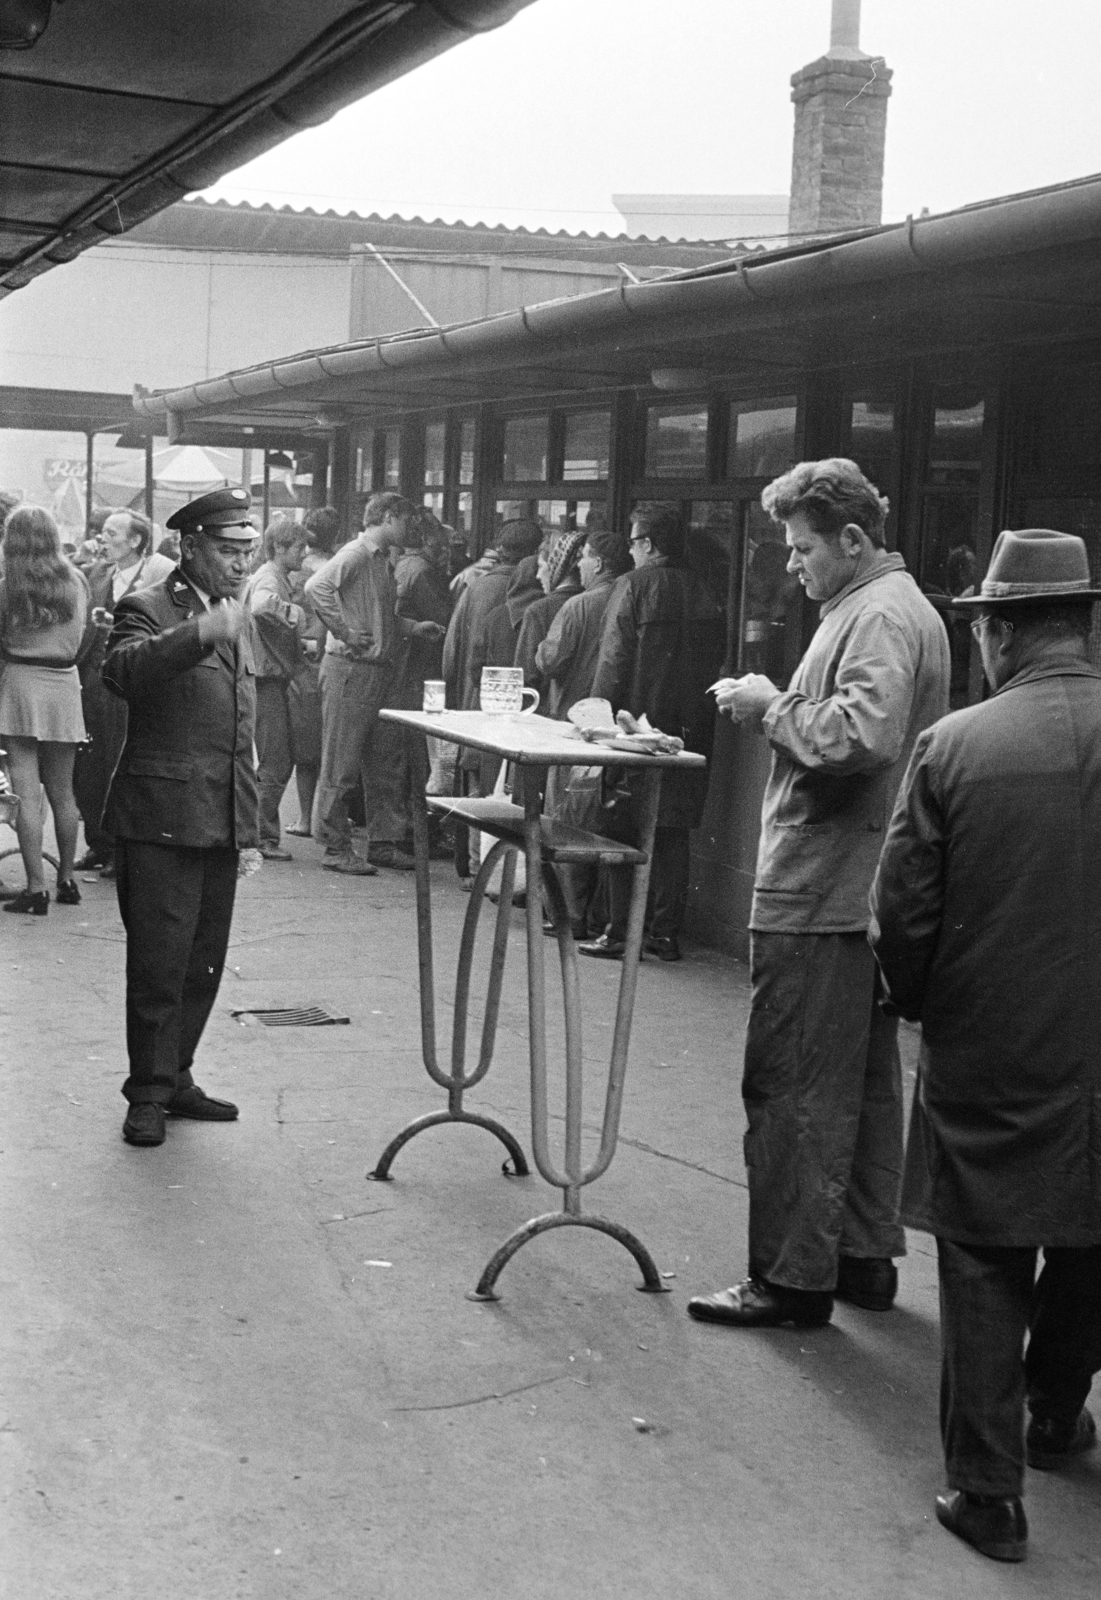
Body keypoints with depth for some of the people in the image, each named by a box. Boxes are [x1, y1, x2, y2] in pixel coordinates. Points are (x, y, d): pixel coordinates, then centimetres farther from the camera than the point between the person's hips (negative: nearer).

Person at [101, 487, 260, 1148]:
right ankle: (149, 1094, 9)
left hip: (222, 822, 7)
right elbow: (121, 670, -29)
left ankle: (176, 1078, 24)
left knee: (204, 966, 12)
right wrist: (201, 634, -40)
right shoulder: (148, 608, -6)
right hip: (163, 818, -7)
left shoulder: (239, 618, 17)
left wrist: (250, 825, 20)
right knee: (158, 965, -2)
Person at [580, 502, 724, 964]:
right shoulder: (702, 594, 7)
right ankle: (667, 933, 13)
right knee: (673, 834, 10)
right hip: (689, 730, 5)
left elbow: (613, 661, -11)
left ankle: (620, 933, 3)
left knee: (624, 833, 2)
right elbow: (713, 662, 10)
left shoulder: (634, 586, -8)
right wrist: (692, 717, 15)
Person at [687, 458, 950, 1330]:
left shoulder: (880, 617, -15)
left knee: (793, 1091, -4)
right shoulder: (888, 606, 18)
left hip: (820, 898, -11)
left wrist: (773, 708, -16)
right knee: (863, 1082, 16)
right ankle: (866, 1256, 26)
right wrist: (780, 709, 8)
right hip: (863, 892, 11)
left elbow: (860, 736, -30)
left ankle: (794, 1277, 4)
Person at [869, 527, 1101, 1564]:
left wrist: (923, 1003, 8)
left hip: (988, 1061, -2)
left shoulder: (952, 747, -14)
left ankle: (987, 1488, 15)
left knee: (984, 1269, 9)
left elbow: (900, 916, -10)